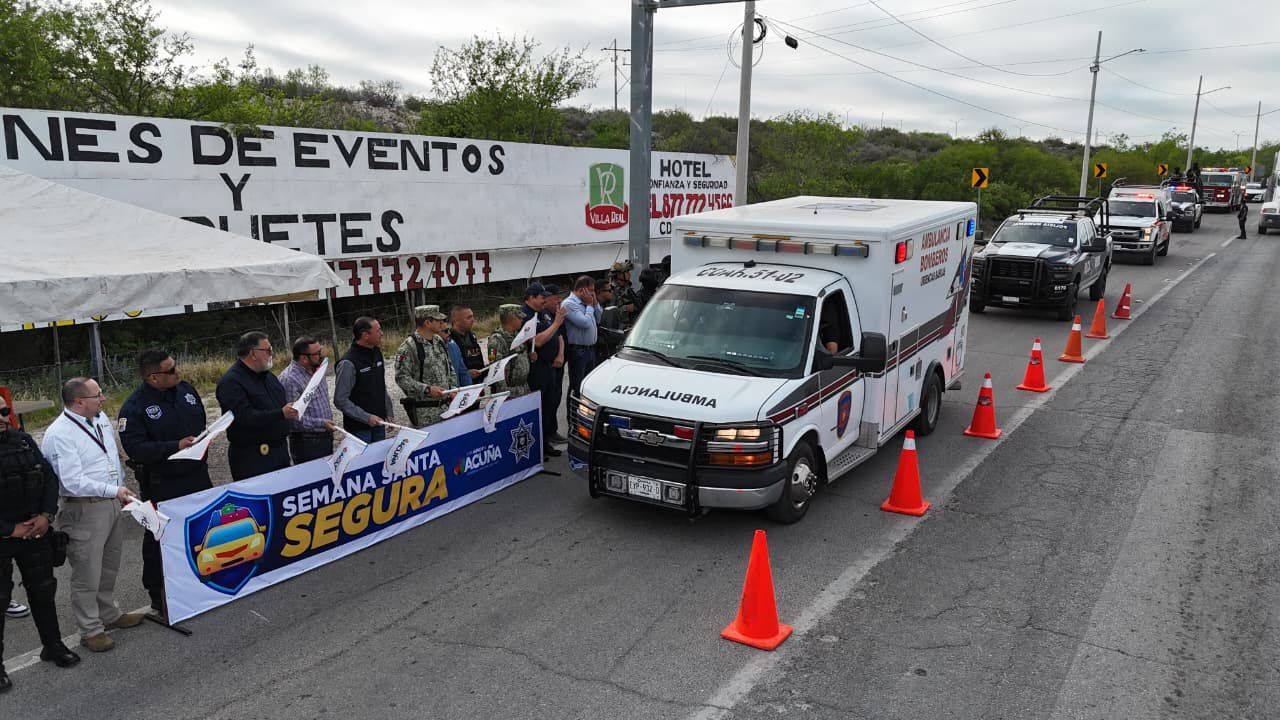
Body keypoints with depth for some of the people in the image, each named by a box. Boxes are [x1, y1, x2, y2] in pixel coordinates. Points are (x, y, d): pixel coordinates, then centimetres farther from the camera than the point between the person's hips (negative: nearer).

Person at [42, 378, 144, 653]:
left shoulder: (101, 419, 8)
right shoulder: (59, 434, -19)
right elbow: (73, 482, -24)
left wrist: (123, 491, 18)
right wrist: (114, 491, -26)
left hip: (113, 504, 8)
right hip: (84, 509, -8)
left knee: (109, 567, 22)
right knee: (87, 574, 2)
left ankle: (108, 614, 38)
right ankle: (91, 630, 16)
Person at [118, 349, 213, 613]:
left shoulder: (185, 388, 4)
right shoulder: (134, 407, -16)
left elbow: (201, 421, 20)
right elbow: (135, 448, -23)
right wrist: (176, 446, -29)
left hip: (197, 475, 6)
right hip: (161, 485, -6)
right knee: (159, 540, 5)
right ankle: (159, 597, 18)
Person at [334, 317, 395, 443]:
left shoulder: (377, 353, 6)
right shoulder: (348, 363, -18)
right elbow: (340, 400, -18)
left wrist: (389, 412, 12)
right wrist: (366, 418, -22)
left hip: (379, 424, 7)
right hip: (359, 429, -7)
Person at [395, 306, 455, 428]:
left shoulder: (439, 341, 12)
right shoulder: (408, 347, -13)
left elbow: (449, 367, 21)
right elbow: (401, 378, -16)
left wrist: (453, 388, 7)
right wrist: (427, 389, -23)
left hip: (446, 405, 7)